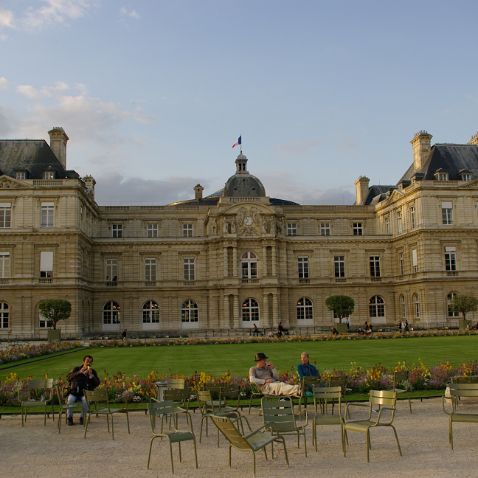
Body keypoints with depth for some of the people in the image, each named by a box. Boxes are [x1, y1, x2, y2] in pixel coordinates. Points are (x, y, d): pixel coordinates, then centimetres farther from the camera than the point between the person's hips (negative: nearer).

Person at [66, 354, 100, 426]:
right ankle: (69, 418, -11)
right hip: (74, 393, 0)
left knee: (86, 400, -33)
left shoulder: (93, 371, 12)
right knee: (70, 399, -31)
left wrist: (91, 375, -11)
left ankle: (82, 417, -12)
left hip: (85, 393, 0)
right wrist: (80, 372, -14)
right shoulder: (76, 369, 12)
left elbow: (97, 383, 1)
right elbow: (69, 377, -5)